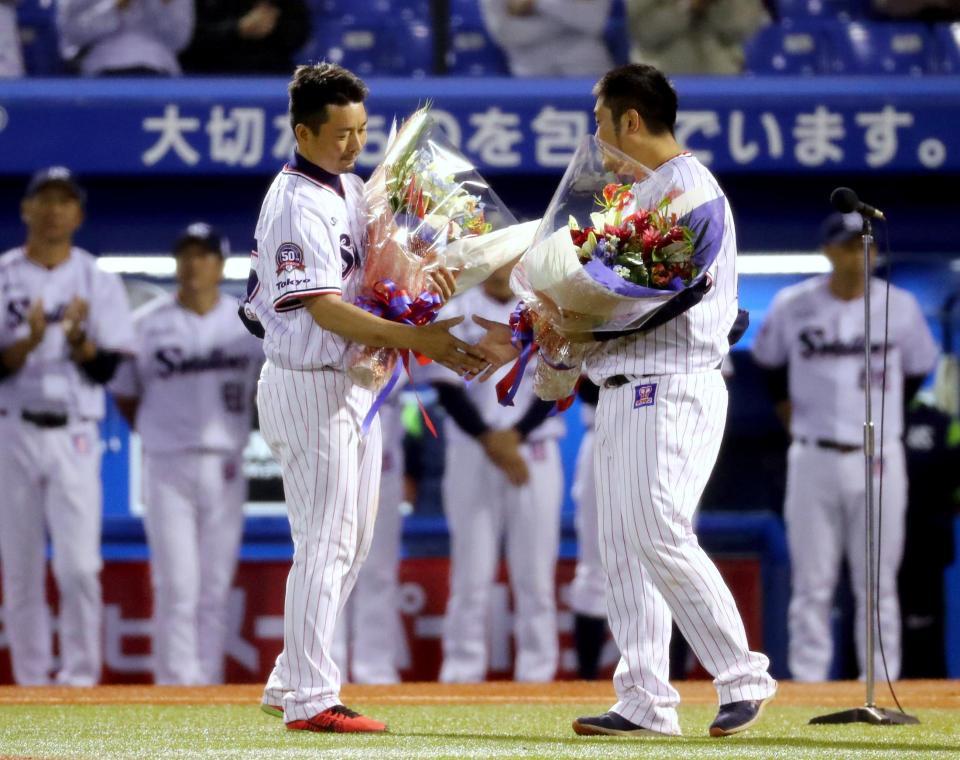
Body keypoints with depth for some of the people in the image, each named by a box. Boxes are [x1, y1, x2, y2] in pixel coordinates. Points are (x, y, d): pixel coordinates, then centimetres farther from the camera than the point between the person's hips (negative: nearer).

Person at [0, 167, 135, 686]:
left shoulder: (99, 282, 7)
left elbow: (110, 369, 0)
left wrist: (77, 338, -19)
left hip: (74, 434, 0)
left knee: (79, 565, -11)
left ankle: (80, 678, -5)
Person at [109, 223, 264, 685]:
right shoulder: (146, 323, 0)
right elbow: (123, 392, 8)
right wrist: (156, 435, 4)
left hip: (225, 469, 2)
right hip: (168, 469, -2)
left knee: (216, 587, 5)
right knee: (176, 586, -8)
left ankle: (208, 683, 11)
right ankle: (176, 685, -8)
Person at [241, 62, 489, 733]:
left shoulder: (352, 189, 12)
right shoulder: (297, 205, -18)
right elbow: (326, 310, -24)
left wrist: (429, 267, -11)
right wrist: (423, 342, -29)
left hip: (355, 386, 10)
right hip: (308, 386, -10)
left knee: (351, 543, 14)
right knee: (326, 543, -9)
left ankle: (290, 684, 21)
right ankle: (310, 700, -6)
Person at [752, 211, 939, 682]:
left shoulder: (899, 307, 0)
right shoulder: (793, 306, -1)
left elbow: (917, 369, 14)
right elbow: (769, 361, 16)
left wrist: (883, 418, 11)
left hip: (879, 461, 0)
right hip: (813, 460, 0)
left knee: (878, 585, 3)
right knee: (812, 585, 2)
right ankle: (806, 684, 6)